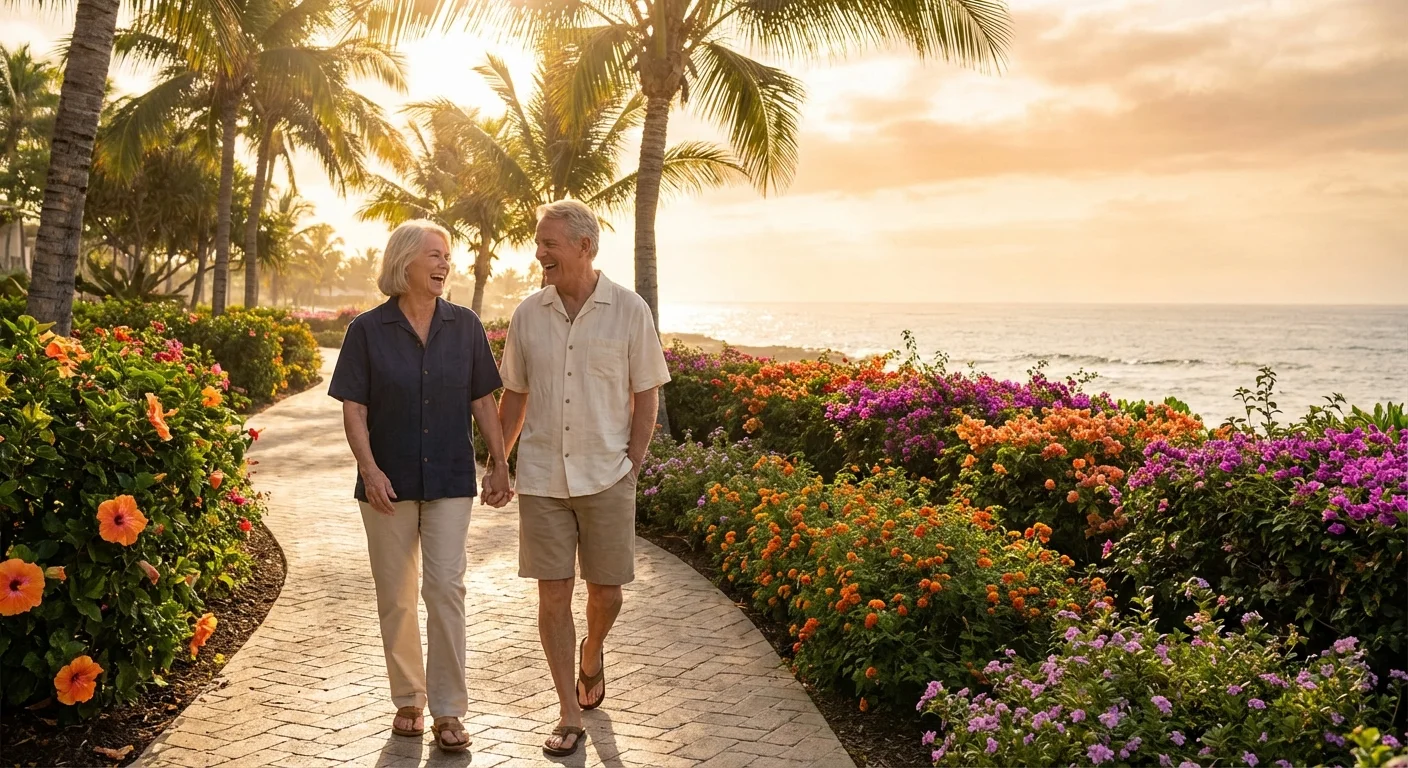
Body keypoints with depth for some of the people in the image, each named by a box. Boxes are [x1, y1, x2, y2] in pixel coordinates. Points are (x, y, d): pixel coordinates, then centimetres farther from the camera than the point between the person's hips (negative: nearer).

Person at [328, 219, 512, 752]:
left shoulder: (464, 326, 3)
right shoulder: (368, 330, -2)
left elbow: (483, 402, 7)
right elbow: (354, 410, -4)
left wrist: (500, 465, 3)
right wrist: (370, 469, -15)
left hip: (449, 482, 0)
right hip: (389, 484, 0)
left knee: (446, 589, -5)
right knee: (395, 597, 8)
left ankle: (447, 711, 2)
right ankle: (408, 700, 24)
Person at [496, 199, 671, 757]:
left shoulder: (630, 311, -4)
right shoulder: (527, 315, 3)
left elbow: (646, 396, 0)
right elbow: (514, 396, 11)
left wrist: (631, 466, -6)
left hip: (606, 478, -1)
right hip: (541, 479, 2)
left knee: (605, 590, 8)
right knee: (553, 594, 1)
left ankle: (592, 654, 41)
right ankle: (570, 716, 11)